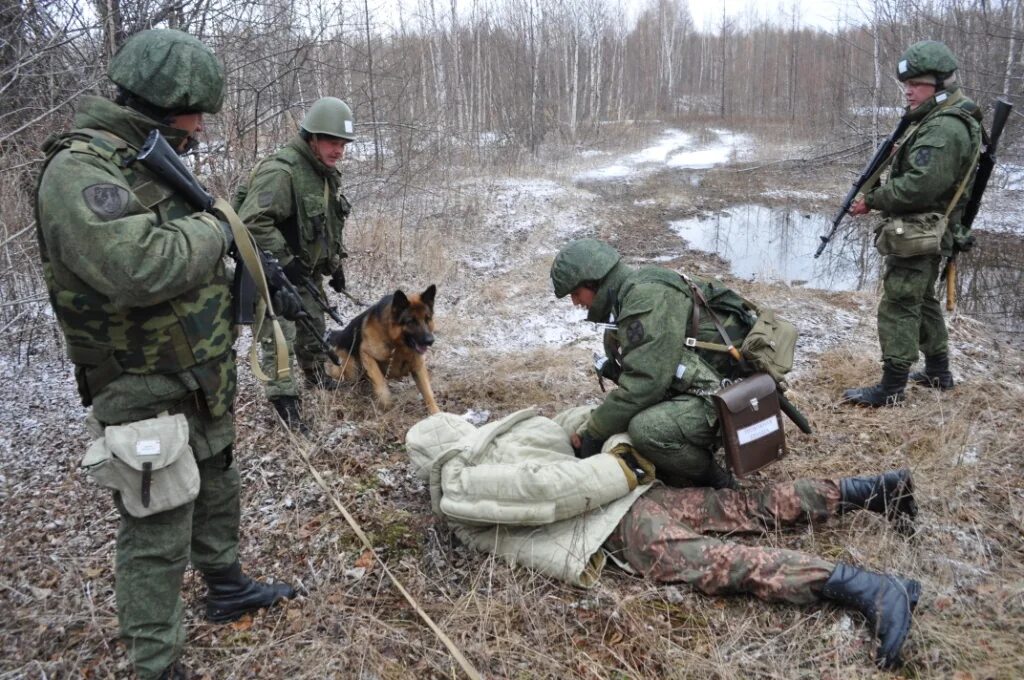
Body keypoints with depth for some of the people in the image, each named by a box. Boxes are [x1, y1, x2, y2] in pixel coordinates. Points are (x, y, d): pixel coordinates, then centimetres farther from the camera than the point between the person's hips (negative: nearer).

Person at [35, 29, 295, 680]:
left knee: (217, 492, 25)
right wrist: (211, 229, -21)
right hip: (148, 399, -9)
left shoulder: (150, 158, 7)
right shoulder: (78, 171, -22)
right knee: (158, 536, 3)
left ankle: (227, 588, 46)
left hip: (204, 385, 9)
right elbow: (140, 267, -38)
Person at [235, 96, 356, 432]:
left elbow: (329, 226, 19)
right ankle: (284, 401, 2)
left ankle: (316, 373, 45)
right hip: (274, 274, -9)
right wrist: (285, 261, -29)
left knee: (314, 326, 23)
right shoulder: (280, 170, -25)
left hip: (307, 271, 9)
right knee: (280, 338, -6)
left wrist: (335, 264, 15)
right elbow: (252, 222, -32)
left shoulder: (326, 173, 6)